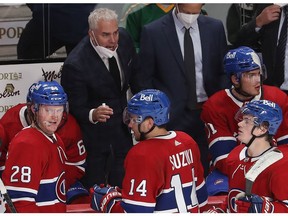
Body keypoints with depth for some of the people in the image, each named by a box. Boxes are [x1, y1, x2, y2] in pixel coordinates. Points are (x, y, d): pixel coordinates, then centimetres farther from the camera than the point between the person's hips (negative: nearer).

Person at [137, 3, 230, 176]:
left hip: (210, 112, 3)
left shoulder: (215, 28, 5)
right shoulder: (153, 32, -4)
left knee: (206, 169, 5)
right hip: (173, 116, -2)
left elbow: (224, 70, 11)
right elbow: (145, 78, 1)